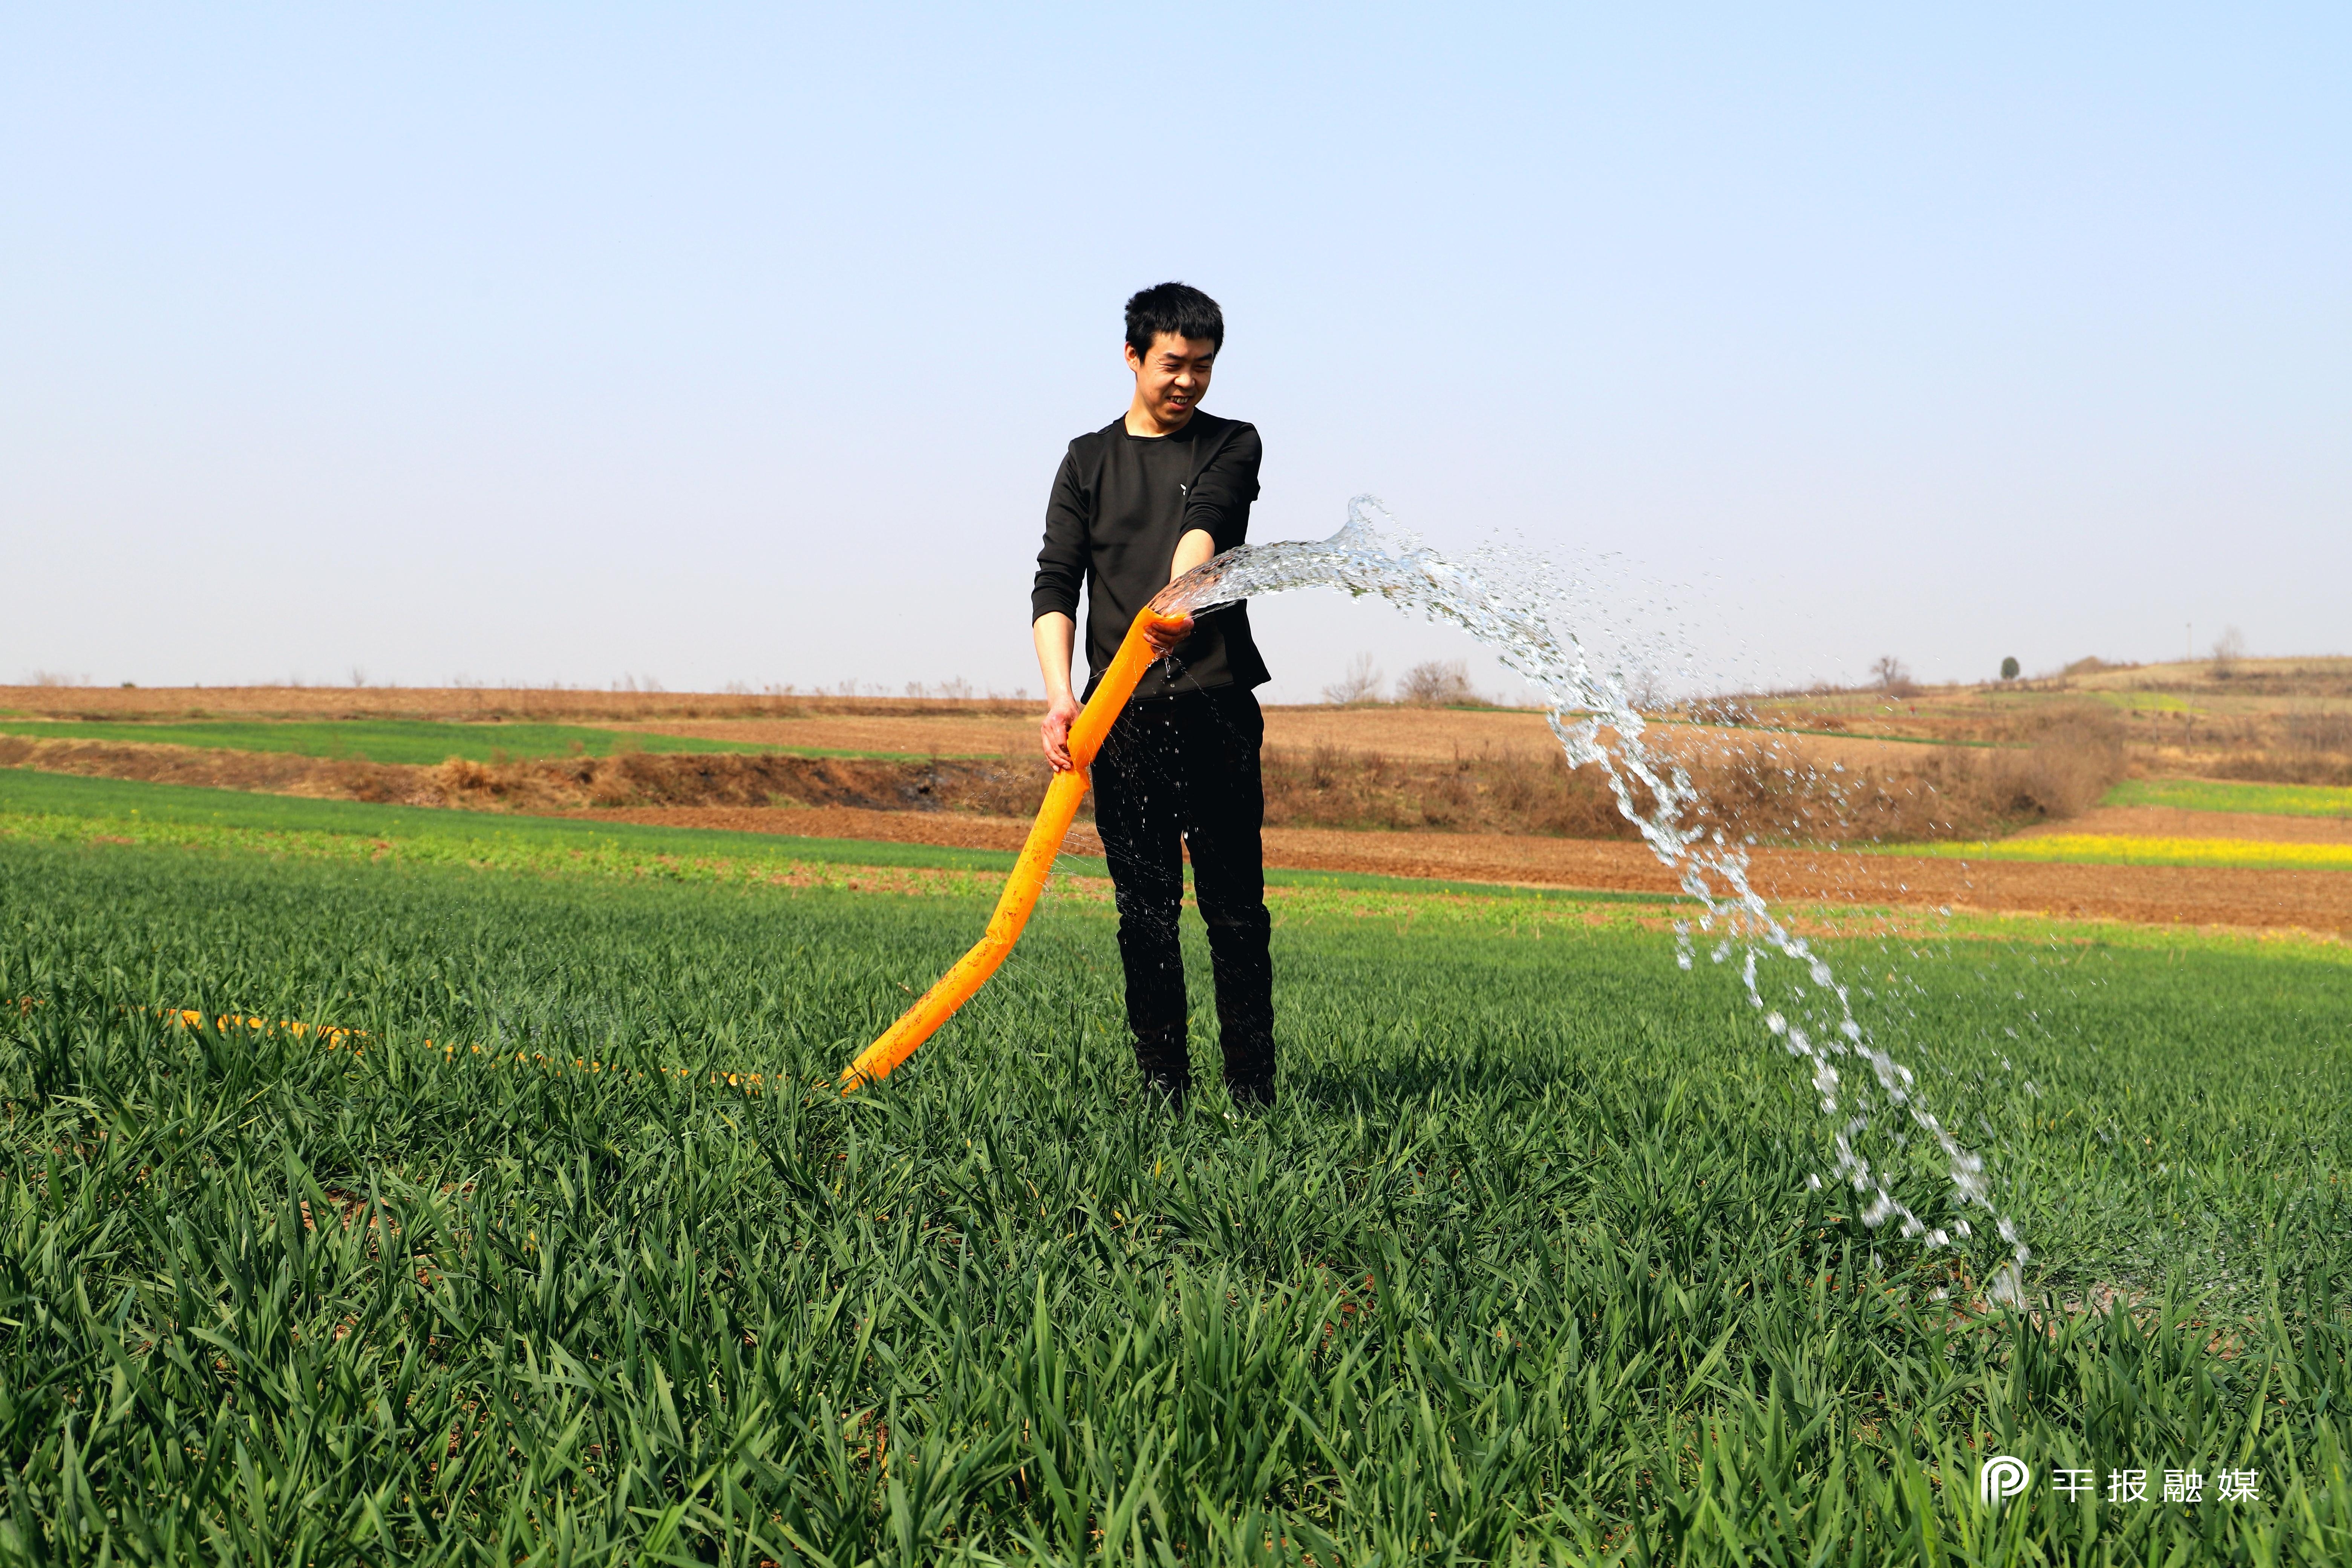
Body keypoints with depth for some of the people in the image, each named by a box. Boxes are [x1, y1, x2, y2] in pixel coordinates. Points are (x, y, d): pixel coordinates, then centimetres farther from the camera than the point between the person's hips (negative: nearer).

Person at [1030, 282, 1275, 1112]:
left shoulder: (1232, 445, 10)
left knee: (1235, 908, -2)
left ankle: (1252, 1089, 2)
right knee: (1144, 910, 1)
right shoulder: (1089, 460, 14)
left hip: (1218, 707, -1)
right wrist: (1059, 693, -13)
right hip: (1123, 712, 1)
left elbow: (1205, 523, -12)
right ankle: (1163, 1088, 6)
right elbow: (1056, 583, 4)